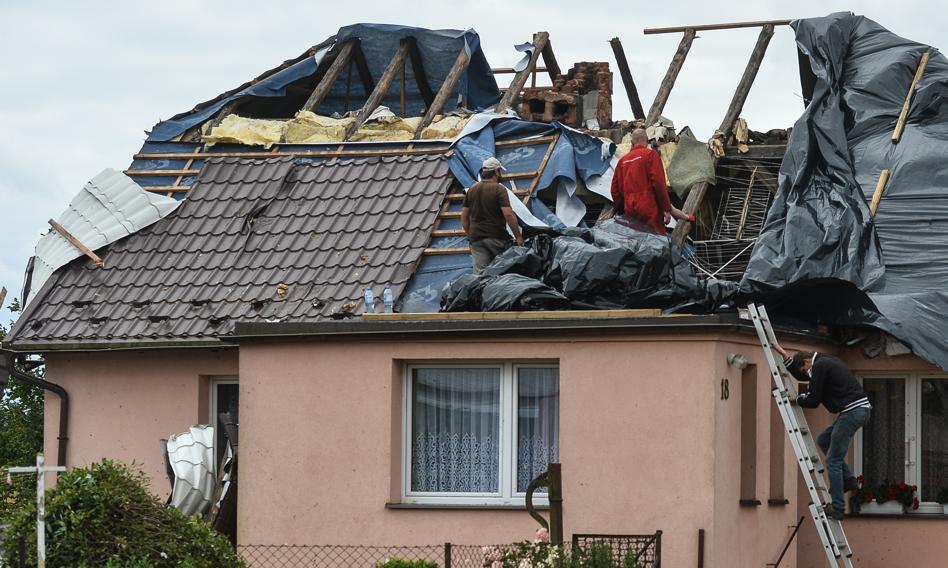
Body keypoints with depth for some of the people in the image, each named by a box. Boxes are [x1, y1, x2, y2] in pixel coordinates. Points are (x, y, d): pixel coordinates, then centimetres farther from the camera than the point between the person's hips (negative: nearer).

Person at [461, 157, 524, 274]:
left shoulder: (471, 190, 11)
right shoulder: (499, 189, -8)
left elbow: (464, 216, 13)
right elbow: (508, 214, -16)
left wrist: (469, 235, 22)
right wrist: (518, 237, -11)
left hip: (476, 238, 5)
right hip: (497, 237, -5)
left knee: (479, 272, -2)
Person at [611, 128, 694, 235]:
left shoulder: (623, 160, 15)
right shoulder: (650, 155, -2)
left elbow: (615, 189, 16)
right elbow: (659, 183, -10)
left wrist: (620, 211, 26)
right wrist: (667, 209, -7)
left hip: (629, 212, 6)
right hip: (649, 211, -6)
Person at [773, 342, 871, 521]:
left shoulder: (819, 367, -8)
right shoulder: (826, 362, 23)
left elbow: (813, 400, -8)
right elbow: (801, 376, 37)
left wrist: (797, 399, 11)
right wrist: (784, 354, 35)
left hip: (852, 411, -10)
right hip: (862, 409, 10)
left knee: (834, 461, -4)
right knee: (823, 441, 23)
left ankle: (837, 508, -3)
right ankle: (848, 479, 14)